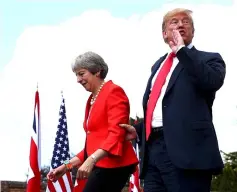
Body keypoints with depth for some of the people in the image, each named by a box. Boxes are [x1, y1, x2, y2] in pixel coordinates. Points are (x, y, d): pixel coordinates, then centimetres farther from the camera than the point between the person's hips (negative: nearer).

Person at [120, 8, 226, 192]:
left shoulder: (208, 59, 7)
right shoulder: (159, 64, 28)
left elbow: (213, 81, -16)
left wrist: (182, 50, -7)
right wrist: (139, 129, 16)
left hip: (185, 150, -7)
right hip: (153, 148, 7)